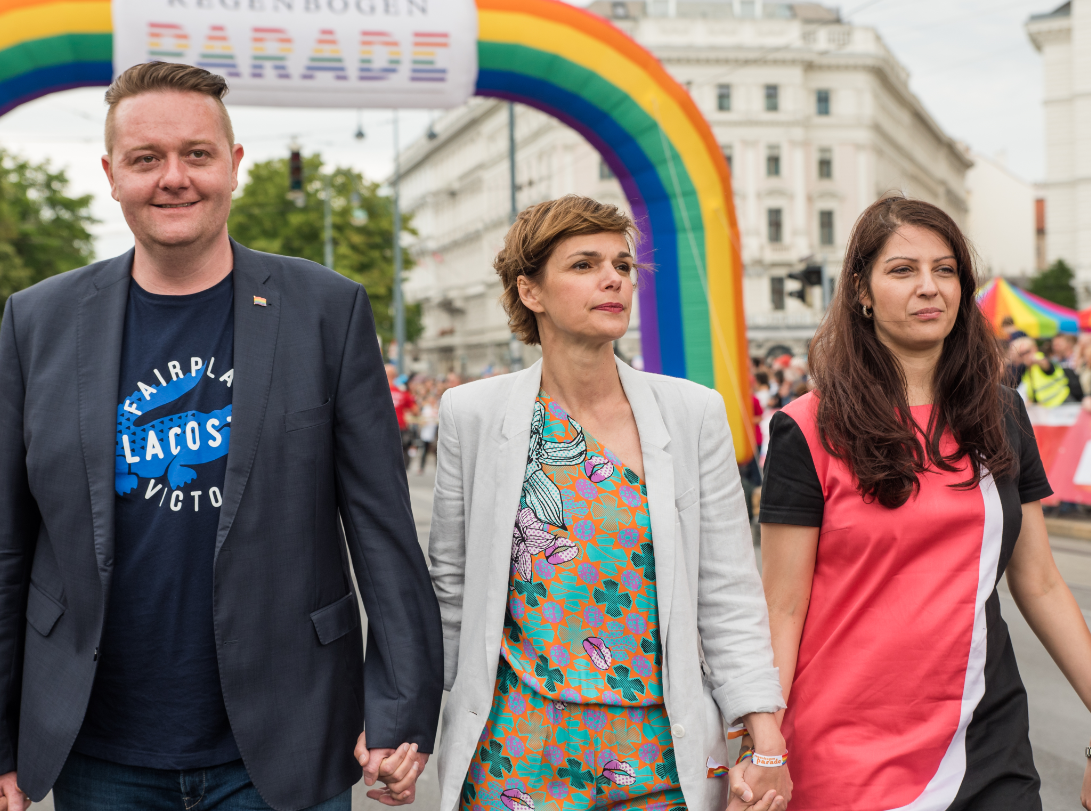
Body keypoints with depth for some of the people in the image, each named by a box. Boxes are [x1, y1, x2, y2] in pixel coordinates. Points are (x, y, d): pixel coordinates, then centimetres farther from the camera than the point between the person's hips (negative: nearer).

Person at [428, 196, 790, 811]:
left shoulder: (695, 413, -2)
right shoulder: (473, 415, -3)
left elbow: (728, 594, -1)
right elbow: (451, 586, 6)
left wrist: (767, 744, -5)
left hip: (663, 756, 1)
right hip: (516, 757, 0)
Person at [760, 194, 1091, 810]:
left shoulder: (1002, 418, 6)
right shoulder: (810, 431, -7)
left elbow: (1041, 586, 9)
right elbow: (783, 608, -7)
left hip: (991, 747, 4)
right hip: (851, 755, -4)